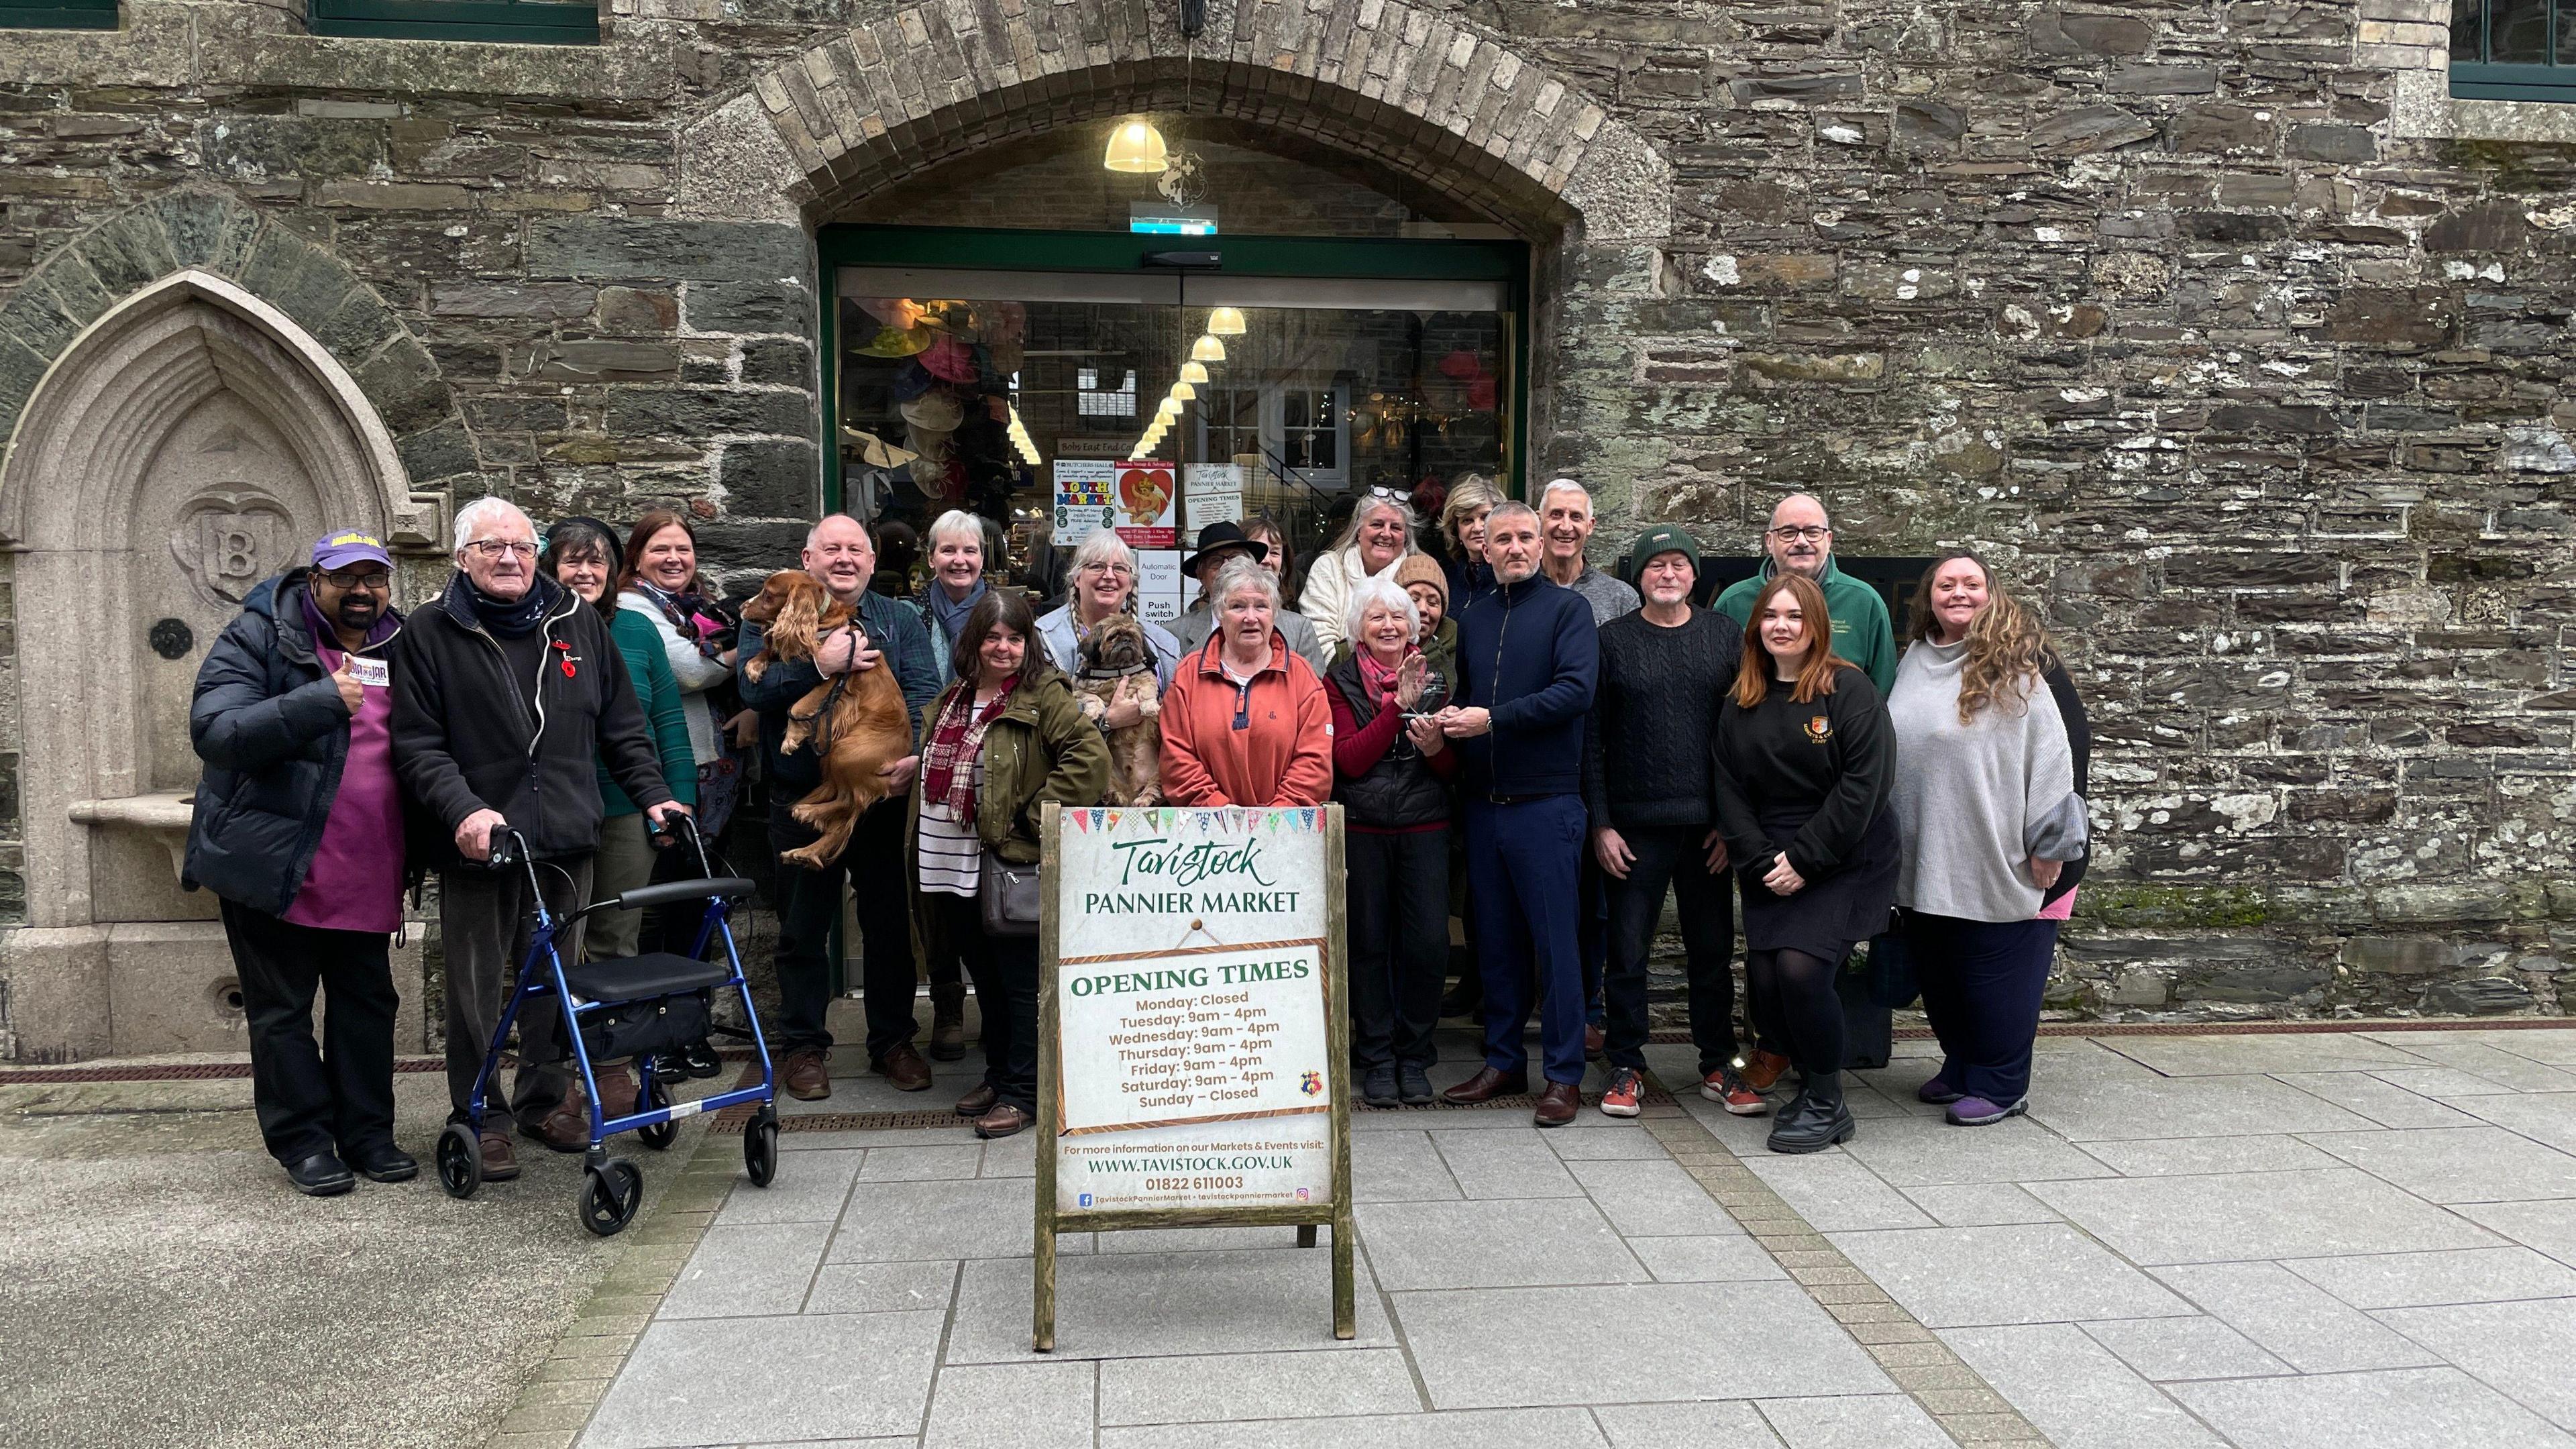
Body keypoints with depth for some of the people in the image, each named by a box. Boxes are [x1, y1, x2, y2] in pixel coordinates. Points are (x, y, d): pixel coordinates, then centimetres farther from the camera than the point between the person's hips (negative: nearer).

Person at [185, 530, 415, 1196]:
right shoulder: (258, 639, -6)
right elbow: (214, 732, -19)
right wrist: (321, 701, -27)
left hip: (366, 875, 5)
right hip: (274, 865, -5)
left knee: (367, 1004, 11)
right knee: (282, 1010, 4)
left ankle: (367, 1132, 22)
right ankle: (302, 1141, 15)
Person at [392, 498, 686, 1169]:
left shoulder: (578, 622, 11)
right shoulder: (429, 633, 1)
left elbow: (622, 725, 15)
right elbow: (417, 744, -6)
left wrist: (652, 793, 6)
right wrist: (464, 810, -20)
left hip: (566, 839, 3)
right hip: (478, 842, -3)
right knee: (477, 987, 5)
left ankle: (544, 1098, 28)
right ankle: (476, 1116, 18)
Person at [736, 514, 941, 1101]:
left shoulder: (901, 620, 9)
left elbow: (924, 693, -4)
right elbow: (754, 686, -11)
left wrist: (916, 753, -22)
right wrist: (820, 664, -23)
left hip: (885, 797, 1)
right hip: (802, 801, -1)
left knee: (891, 925, 9)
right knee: (803, 930, 9)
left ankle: (893, 1040, 23)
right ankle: (803, 1046, 23)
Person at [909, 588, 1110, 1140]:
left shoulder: (1043, 696, -10)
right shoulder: (952, 698, 13)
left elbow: (1090, 755, -22)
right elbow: (934, 773, 26)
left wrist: (1035, 816, -18)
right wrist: (925, 854, 17)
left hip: (1011, 867, -7)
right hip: (954, 867, 7)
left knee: (1020, 984, 0)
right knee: (986, 981, 18)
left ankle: (1022, 1093, 10)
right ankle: (997, 1076, 31)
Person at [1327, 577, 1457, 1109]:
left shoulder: (1434, 681, 10)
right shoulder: (1340, 682, 4)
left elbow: (1454, 771, 10)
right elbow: (1349, 760, -9)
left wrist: (1435, 746, -13)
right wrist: (1398, 706, -14)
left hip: (1425, 830, 2)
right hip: (1361, 830, -1)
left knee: (1428, 943, -3)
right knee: (1369, 942, 2)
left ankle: (1415, 1058, 12)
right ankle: (1377, 1060, 14)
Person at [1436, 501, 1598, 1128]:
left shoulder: (1567, 608, -2)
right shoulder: (1474, 619, 16)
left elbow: (1576, 689, -15)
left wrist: (1493, 719, -18)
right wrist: (1451, 718, 1)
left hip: (1545, 800, -6)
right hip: (1483, 802, 6)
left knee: (1554, 939, -2)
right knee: (1495, 938, 11)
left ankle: (1564, 1075, 6)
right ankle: (1503, 1061, 22)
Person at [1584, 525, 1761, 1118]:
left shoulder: (1725, 637, 6)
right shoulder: (1613, 640, 1)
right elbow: (1591, 738, 0)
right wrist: (1600, 823, -6)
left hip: (1707, 825, 2)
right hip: (1634, 826, -1)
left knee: (1712, 949, 10)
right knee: (1627, 951, 4)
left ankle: (1718, 1066, 23)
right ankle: (1626, 1067, 17)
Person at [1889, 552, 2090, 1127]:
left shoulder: (2022, 660, -8)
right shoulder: (1914, 661, 13)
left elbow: (2066, 743, -11)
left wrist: (2050, 843, -13)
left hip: (1999, 864, -6)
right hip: (1927, 861, 6)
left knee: (1996, 972, 1)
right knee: (1935, 969, 13)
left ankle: (1999, 1086, 16)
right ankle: (1960, 1068, 31)